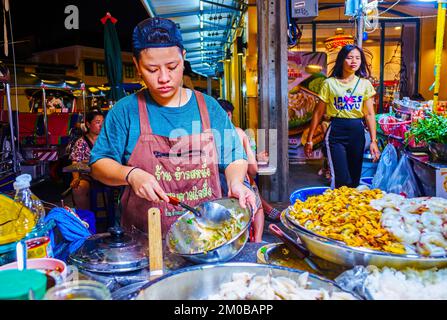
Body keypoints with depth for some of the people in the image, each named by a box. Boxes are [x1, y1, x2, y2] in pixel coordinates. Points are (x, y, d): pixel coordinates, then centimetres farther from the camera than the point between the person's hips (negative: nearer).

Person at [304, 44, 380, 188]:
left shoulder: (365, 83, 6)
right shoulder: (329, 83, -1)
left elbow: (369, 114, 6)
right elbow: (318, 113, 1)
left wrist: (373, 141, -1)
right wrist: (309, 139, 1)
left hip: (357, 132, 3)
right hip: (336, 132, -3)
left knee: (355, 178, 12)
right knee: (341, 179, -10)